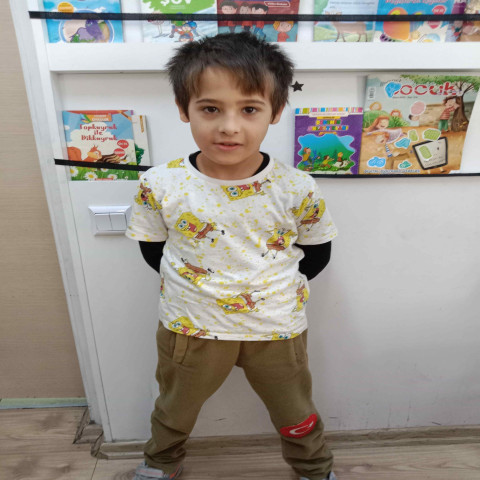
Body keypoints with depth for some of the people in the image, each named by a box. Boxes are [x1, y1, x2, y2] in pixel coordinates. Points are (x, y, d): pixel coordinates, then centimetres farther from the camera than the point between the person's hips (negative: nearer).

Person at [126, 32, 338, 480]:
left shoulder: (298, 190, -18)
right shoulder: (160, 185, -17)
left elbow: (318, 251, -2)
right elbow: (152, 247, -2)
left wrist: (278, 286, -8)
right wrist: (193, 284, -8)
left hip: (277, 329, 0)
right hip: (190, 327, 1)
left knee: (296, 415, 25)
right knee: (175, 408, 29)